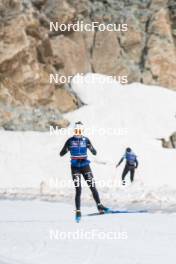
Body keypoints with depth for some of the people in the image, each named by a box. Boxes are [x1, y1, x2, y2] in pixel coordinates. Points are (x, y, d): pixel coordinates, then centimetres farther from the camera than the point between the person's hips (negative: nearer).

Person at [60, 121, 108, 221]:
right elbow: (61, 154, 0)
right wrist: (66, 149, -21)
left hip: (85, 166, 1)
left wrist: (91, 148, -23)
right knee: (78, 190, -6)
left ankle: (99, 205, 5)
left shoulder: (86, 140, 1)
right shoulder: (70, 141, -1)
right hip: (75, 167, -1)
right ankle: (78, 211, -1)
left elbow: (95, 153, -1)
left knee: (93, 187, -5)